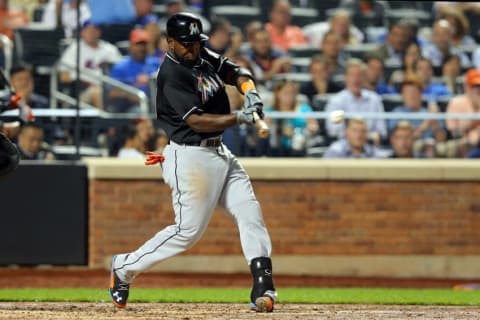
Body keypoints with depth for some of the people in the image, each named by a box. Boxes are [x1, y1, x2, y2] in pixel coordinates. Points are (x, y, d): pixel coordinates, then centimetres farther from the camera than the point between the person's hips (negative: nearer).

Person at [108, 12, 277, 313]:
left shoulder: (204, 58, 7)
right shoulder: (172, 74, -18)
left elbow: (237, 73, 14)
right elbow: (196, 121, -23)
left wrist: (250, 91, -9)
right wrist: (240, 118, -26)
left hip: (220, 153, 9)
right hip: (191, 157, -9)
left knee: (250, 214, -1)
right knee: (189, 229, -6)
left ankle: (263, 286, -4)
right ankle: (125, 266, 9)